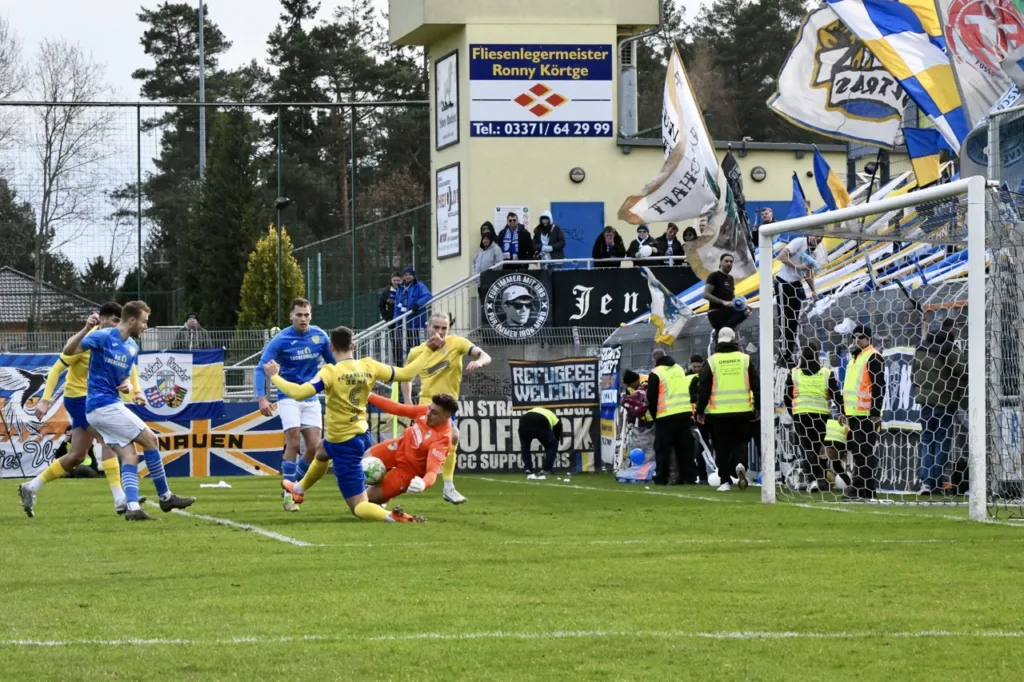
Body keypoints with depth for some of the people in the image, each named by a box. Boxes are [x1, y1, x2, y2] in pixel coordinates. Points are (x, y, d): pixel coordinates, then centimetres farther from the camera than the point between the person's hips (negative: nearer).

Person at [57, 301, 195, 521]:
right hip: (104, 405, -8)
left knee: (130, 455, -2)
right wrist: (86, 329, -34)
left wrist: (125, 384, 0)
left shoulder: (132, 348, 13)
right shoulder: (103, 337, -11)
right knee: (150, 439, -4)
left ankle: (132, 507, -12)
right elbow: (68, 350, -18)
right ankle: (166, 497, 4)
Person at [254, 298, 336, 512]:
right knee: (293, 442, -15)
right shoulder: (280, 340, -11)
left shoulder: (320, 336, -1)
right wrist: (262, 398, -26)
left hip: (311, 398, 4)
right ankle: (287, 493, -5)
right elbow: (261, 369, -14)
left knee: (314, 446, -4)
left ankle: (294, 483, 18)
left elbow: (333, 363, 13)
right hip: (289, 396, -4)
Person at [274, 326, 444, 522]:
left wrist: (274, 376, -15)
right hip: (361, 435, 8)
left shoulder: (331, 372, -22)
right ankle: (299, 489, 65)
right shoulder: (368, 365, -5)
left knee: (359, 507, -5)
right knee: (321, 451, 41)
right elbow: (406, 374, 1)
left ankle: (391, 517, -33)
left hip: (344, 443, -8)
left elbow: (299, 393, -30)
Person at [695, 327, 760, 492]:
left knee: (722, 446, 7)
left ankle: (725, 481, 3)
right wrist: (758, 408, 11)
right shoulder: (745, 359, 2)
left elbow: (703, 389, -1)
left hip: (719, 412, -1)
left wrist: (700, 411, 7)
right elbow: (756, 385, 3)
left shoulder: (711, 361, -1)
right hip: (742, 411, 1)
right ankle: (740, 464, -16)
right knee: (740, 441, 14)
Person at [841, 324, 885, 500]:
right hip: (854, 413, 9)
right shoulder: (855, 357, 19)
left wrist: (875, 413, -19)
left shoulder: (873, 357, -10)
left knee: (866, 451, -7)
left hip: (867, 415, -9)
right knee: (856, 449, 12)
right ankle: (859, 486, 19)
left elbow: (879, 387, -16)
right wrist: (845, 410, 24)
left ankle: (868, 490, -5)